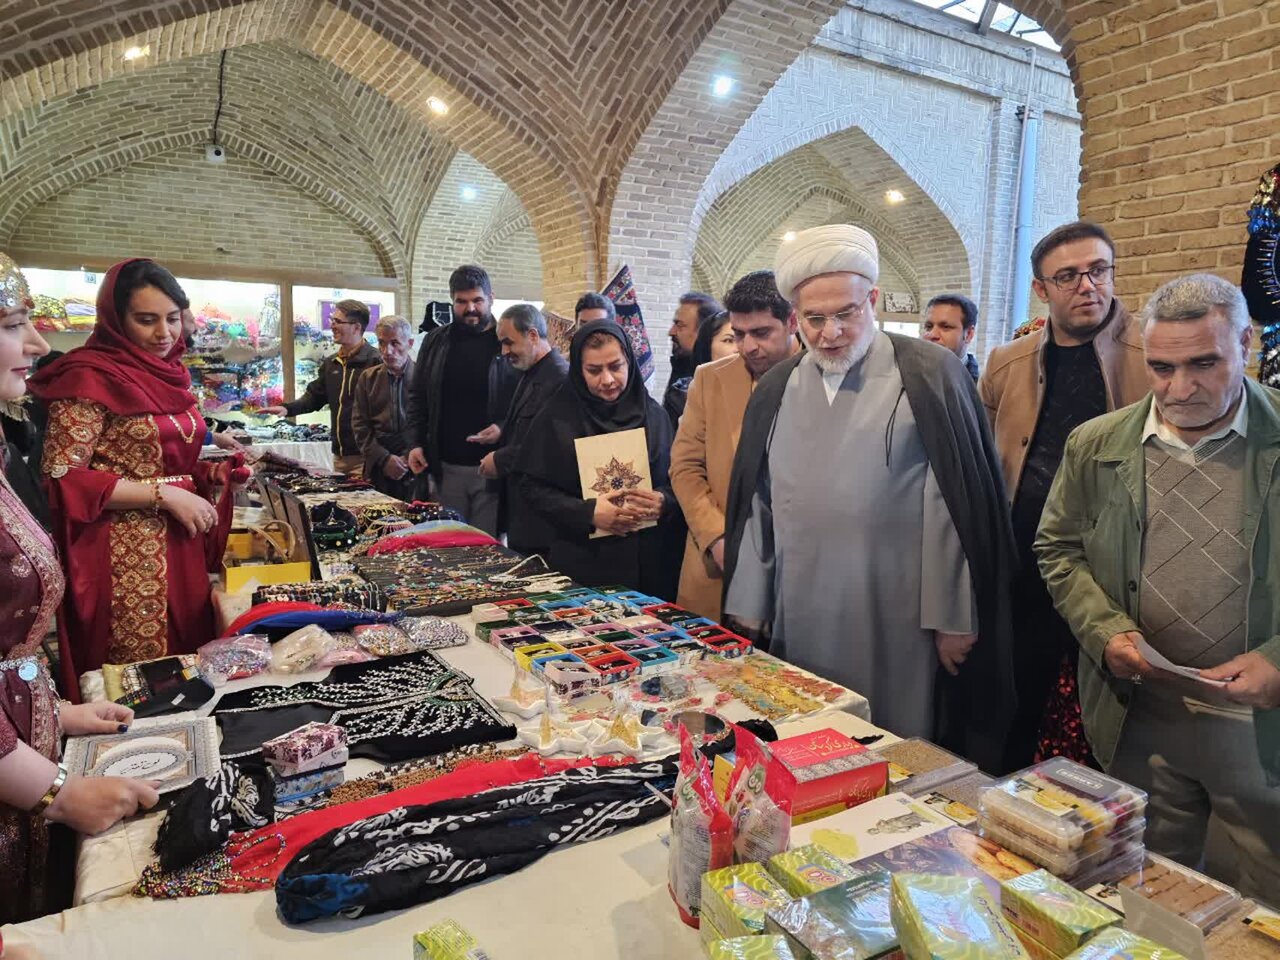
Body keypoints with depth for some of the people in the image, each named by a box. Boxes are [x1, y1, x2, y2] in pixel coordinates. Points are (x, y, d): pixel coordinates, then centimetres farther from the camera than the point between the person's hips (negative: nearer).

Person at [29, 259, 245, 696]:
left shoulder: (169, 373, 11)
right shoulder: (90, 378, -12)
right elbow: (61, 477, -17)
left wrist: (210, 471, 4)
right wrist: (164, 494, -19)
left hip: (180, 545, 7)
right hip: (125, 556, -7)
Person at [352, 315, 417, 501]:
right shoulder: (368, 378, 10)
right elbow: (359, 426, 6)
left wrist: (409, 459, -11)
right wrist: (384, 459, -6)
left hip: (416, 472, -2)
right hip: (378, 471, 2)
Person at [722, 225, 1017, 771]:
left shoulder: (928, 377, -5)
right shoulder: (776, 391, 8)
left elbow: (956, 505, -7)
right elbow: (757, 508, 9)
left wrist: (954, 619, -8)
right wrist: (747, 611, 9)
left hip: (896, 626, -3)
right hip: (801, 621, 4)